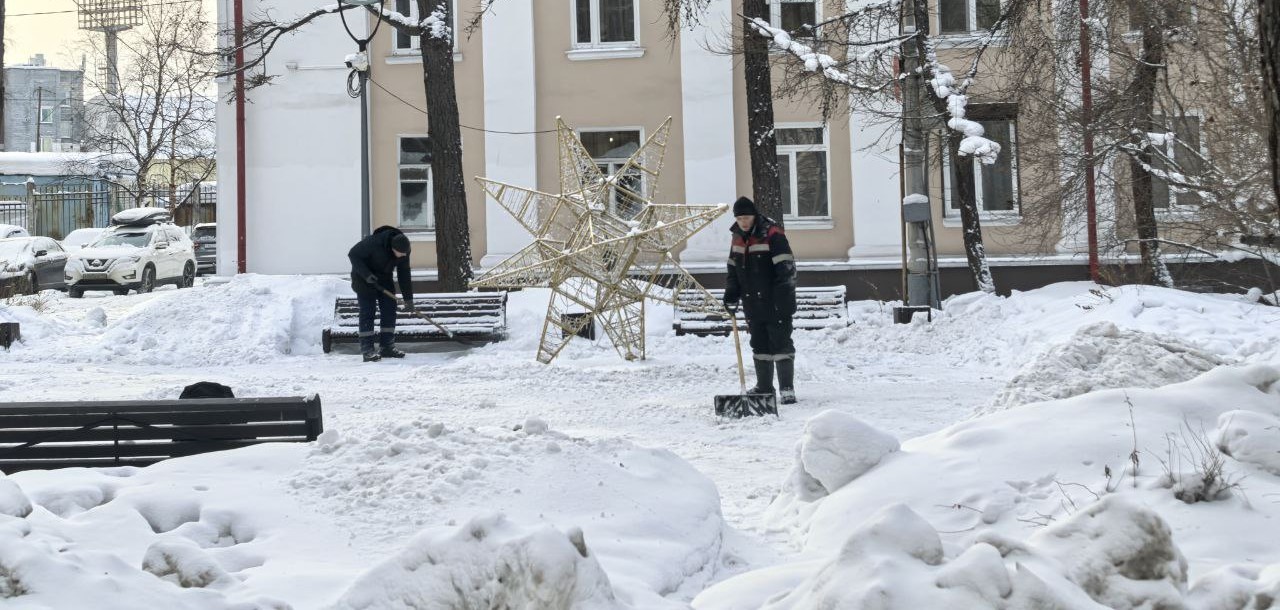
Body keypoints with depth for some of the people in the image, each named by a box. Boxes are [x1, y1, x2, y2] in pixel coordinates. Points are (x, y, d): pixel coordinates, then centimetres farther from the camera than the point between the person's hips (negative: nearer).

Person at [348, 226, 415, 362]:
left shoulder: (404, 251, -15)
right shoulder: (373, 243, -33)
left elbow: (404, 274, -6)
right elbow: (353, 254, -23)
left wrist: (408, 298, -7)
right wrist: (366, 274, -31)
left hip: (384, 279, 6)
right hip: (364, 278, -6)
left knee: (390, 310, 0)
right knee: (368, 311, -11)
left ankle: (387, 347, 7)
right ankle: (367, 350, -10)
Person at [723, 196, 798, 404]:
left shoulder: (773, 234, -13)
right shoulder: (738, 238, 11)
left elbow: (786, 268, -17)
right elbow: (733, 268, 20)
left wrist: (785, 299, -21)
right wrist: (731, 295, 9)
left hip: (775, 304, -7)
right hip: (752, 305, 7)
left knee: (781, 344, -4)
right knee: (759, 345, 13)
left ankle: (787, 389, -2)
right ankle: (764, 387, 23)